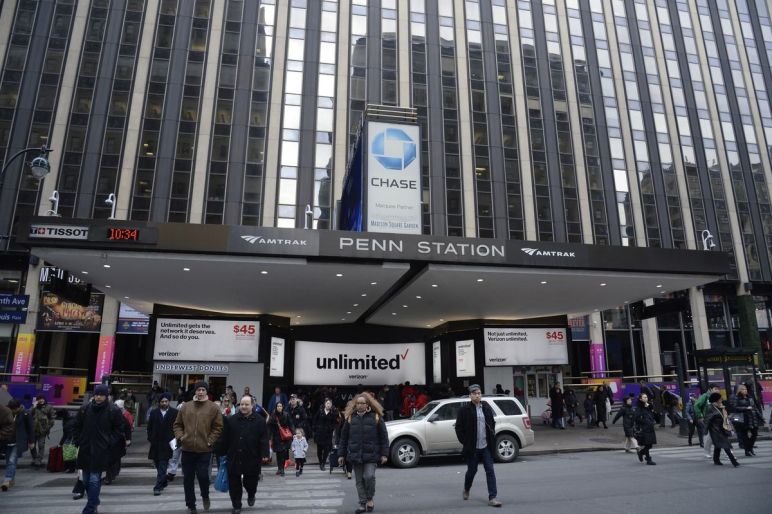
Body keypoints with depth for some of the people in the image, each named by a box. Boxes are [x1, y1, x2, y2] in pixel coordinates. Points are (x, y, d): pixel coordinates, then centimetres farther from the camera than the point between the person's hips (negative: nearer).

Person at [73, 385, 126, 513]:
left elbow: (119, 430, 0)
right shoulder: (85, 408, 2)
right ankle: (94, 501, 35)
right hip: (85, 449, 4)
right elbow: (77, 426, 15)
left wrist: (109, 443, -8)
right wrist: (79, 441, 7)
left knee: (94, 479, -6)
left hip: (101, 450, -4)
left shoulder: (114, 411, -7)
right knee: (86, 479, 15)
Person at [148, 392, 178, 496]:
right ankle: (164, 481, 33)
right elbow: (149, 427, 11)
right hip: (156, 443, 4)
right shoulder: (154, 412, 8)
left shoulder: (174, 412, 0)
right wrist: (150, 439, 3)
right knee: (158, 465, 13)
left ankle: (158, 487, -7)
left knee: (162, 465, -8)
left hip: (167, 443, -4)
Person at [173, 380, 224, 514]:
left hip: (204, 450, -3)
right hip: (187, 449, 3)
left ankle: (205, 496, 25)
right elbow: (177, 424, 14)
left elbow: (218, 427, -1)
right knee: (188, 479, 9)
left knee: (202, 475, -7)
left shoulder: (213, 407, -2)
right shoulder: (185, 406, 7)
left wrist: (210, 441, -9)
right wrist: (180, 437, -2)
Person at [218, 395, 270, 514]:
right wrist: (221, 452, 3)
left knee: (250, 481, 11)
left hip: (252, 459, -2)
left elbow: (264, 440, -7)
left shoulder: (260, 421, -4)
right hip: (234, 458, 2)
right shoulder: (231, 420, 2)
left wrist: (265, 454, -15)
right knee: (234, 483, 7)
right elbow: (225, 438, 5)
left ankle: (251, 495, 42)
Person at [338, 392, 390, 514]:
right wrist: (341, 454, 7)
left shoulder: (376, 417, -2)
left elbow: (383, 436, 0)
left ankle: (370, 499, 14)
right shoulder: (350, 417, 5)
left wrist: (384, 454, -4)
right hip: (355, 454, 3)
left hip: (371, 454, -3)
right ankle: (363, 504, 20)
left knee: (369, 476, -12)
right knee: (359, 480, 7)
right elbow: (344, 437, 9)